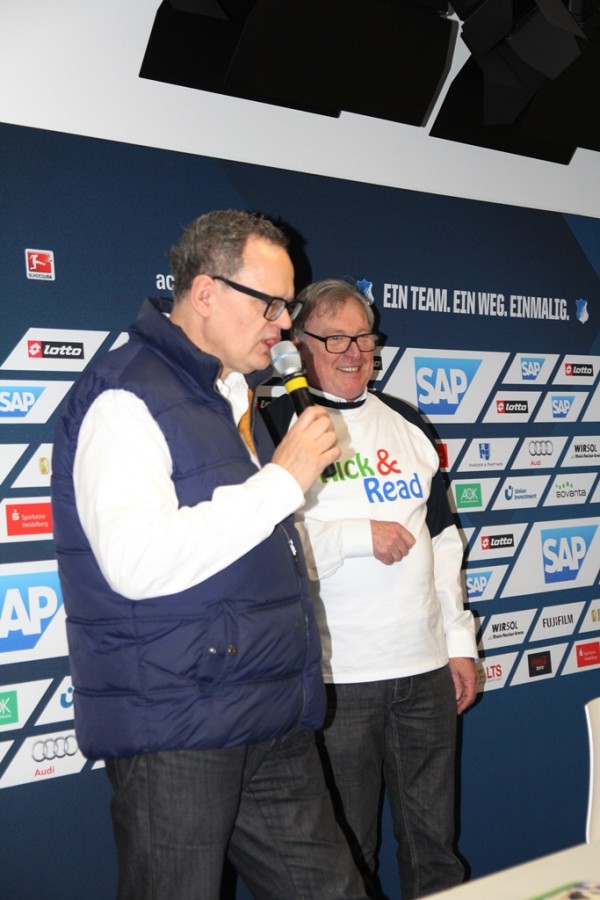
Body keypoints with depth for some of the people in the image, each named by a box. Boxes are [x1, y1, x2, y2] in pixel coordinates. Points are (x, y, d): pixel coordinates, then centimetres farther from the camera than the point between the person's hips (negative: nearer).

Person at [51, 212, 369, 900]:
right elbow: (137, 563, -27)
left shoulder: (235, 396, 17)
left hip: (274, 722, 9)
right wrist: (282, 478, -22)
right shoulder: (125, 397, -12)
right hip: (177, 730, -8)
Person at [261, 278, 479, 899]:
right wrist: (361, 534, -15)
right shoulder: (280, 424, -5)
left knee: (434, 842, 16)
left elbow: (443, 538, 16)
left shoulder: (407, 424, 13)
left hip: (427, 667, 5)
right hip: (337, 677, -5)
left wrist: (460, 641, 13)